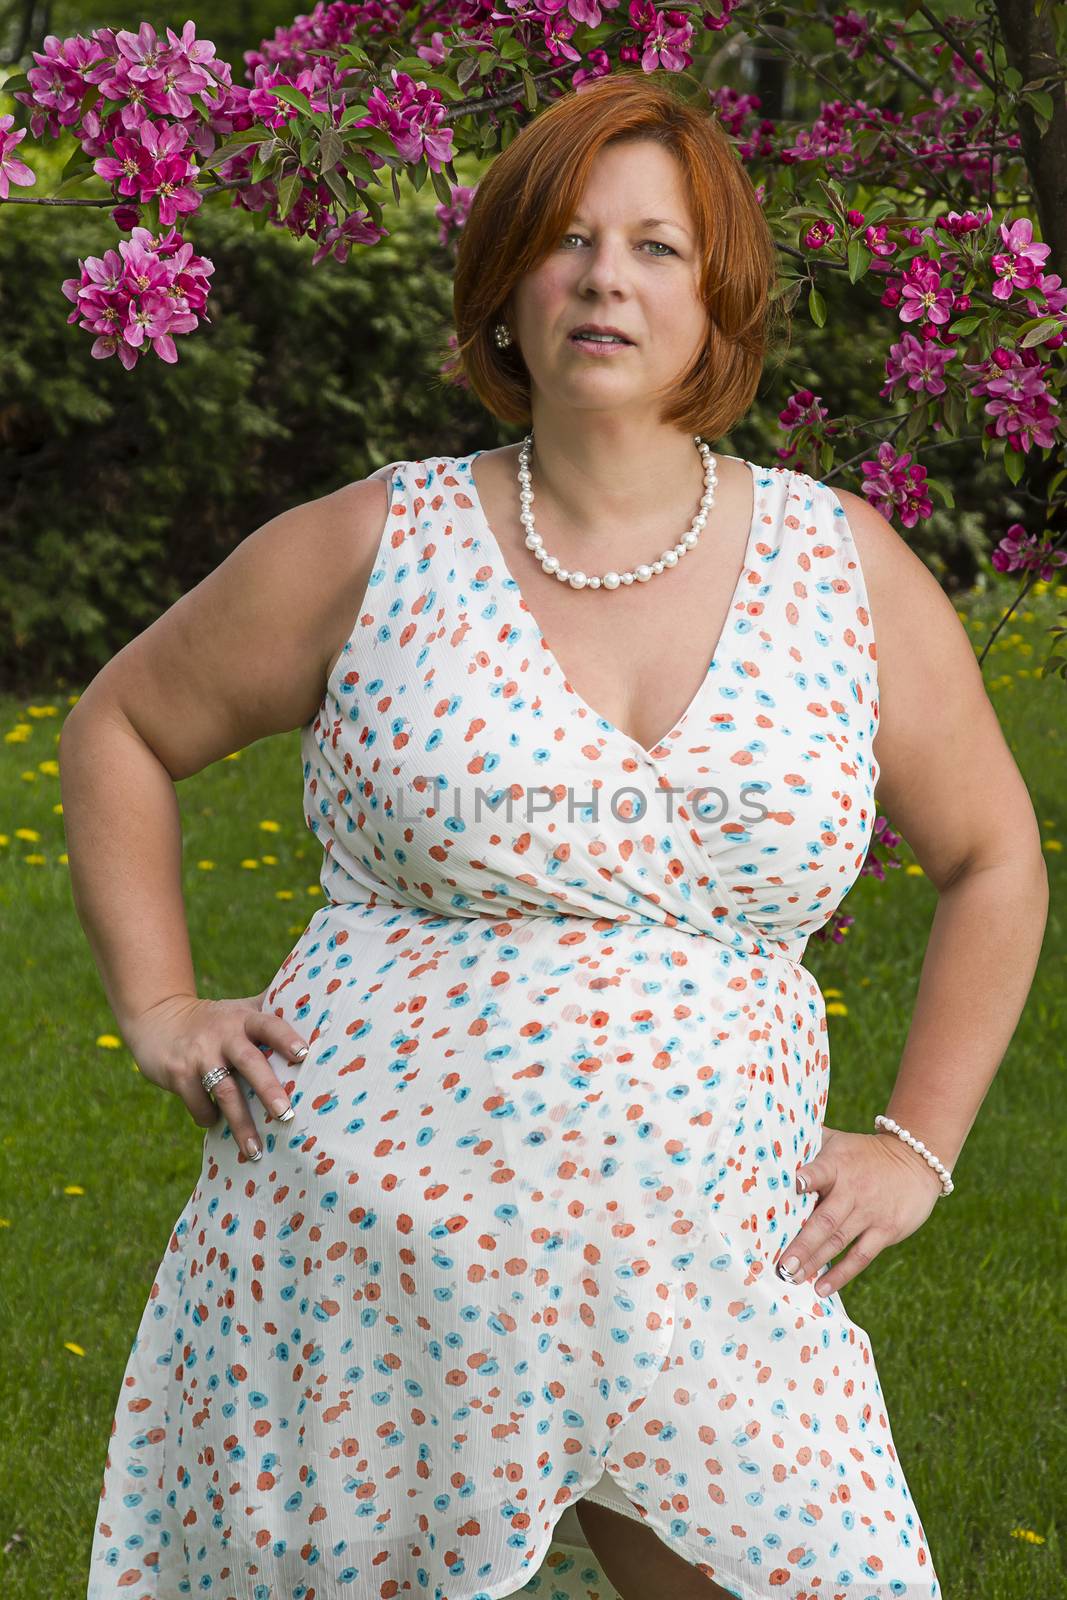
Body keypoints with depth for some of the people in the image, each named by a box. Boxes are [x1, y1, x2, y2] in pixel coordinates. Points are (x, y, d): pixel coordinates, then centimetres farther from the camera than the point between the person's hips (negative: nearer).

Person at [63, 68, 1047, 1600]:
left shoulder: (846, 568, 5)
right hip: (370, 1259, -1)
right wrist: (161, 1011, 4)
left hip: (700, 1287, 1)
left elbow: (993, 857, 17)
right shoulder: (375, 549, 1)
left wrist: (918, 1143, 8)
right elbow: (119, 727, 14)